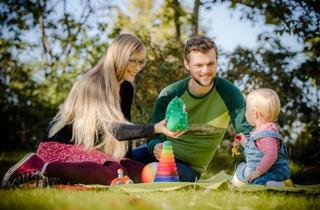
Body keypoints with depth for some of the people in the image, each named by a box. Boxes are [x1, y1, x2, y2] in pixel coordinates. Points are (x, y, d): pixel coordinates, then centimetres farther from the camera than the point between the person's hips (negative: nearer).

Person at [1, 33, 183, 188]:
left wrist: (127, 158, -2)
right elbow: (116, 130, -32)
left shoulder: (126, 88, 7)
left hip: (88, 151, 9)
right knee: (116, 175, -33)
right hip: (60, 147, -9)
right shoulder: (94, 84, -20)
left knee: (141, 173, -11)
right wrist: (156, 129, -44)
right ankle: (42, 168, -20)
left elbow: (124, 127, 10)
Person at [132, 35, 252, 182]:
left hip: (189, 166, -1)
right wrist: (156, 147, -34)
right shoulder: (169, 95, -10)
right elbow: (155, 136, -8)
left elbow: (246, 132, -16)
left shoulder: (229, 94, -13)